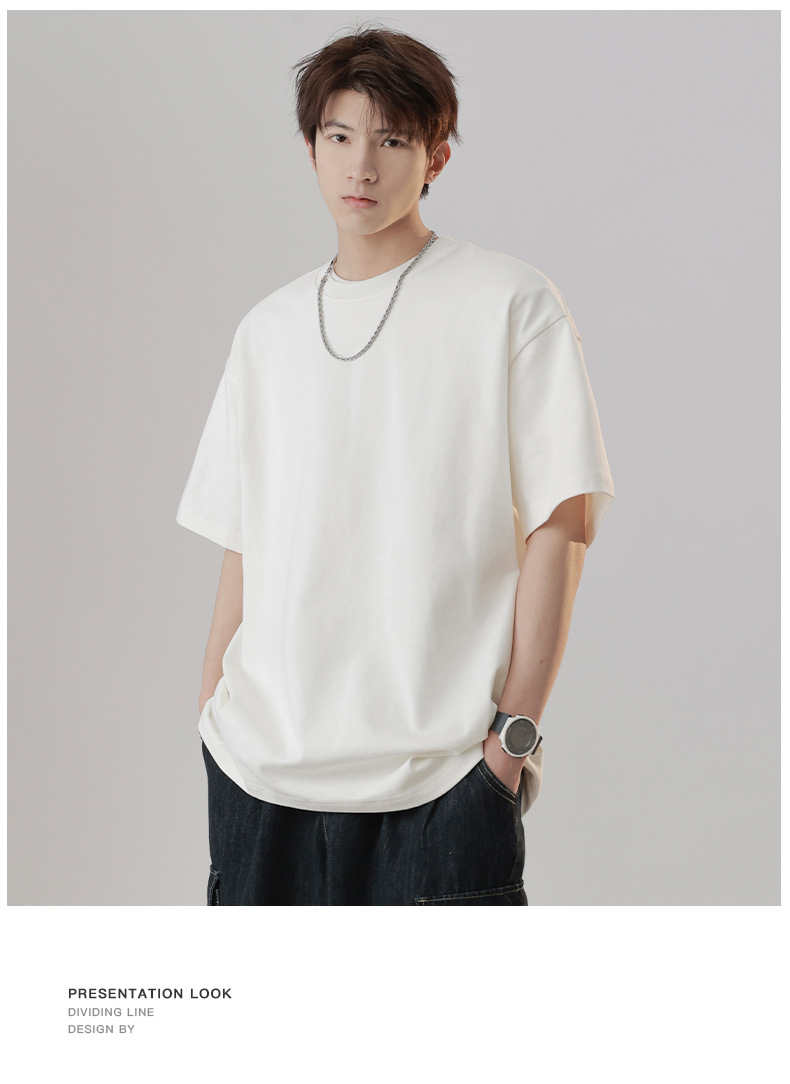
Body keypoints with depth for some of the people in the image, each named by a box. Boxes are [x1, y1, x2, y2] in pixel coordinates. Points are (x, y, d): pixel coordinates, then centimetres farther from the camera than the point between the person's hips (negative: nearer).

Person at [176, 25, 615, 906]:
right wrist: (211, 711, 8)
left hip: (440, 762, -4)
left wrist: (518, 725, -8)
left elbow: (558, 527, -3)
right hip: (263, 757, 4)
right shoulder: (268, 329, 13)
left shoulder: (512, 305, 0)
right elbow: (242, 543, 15)